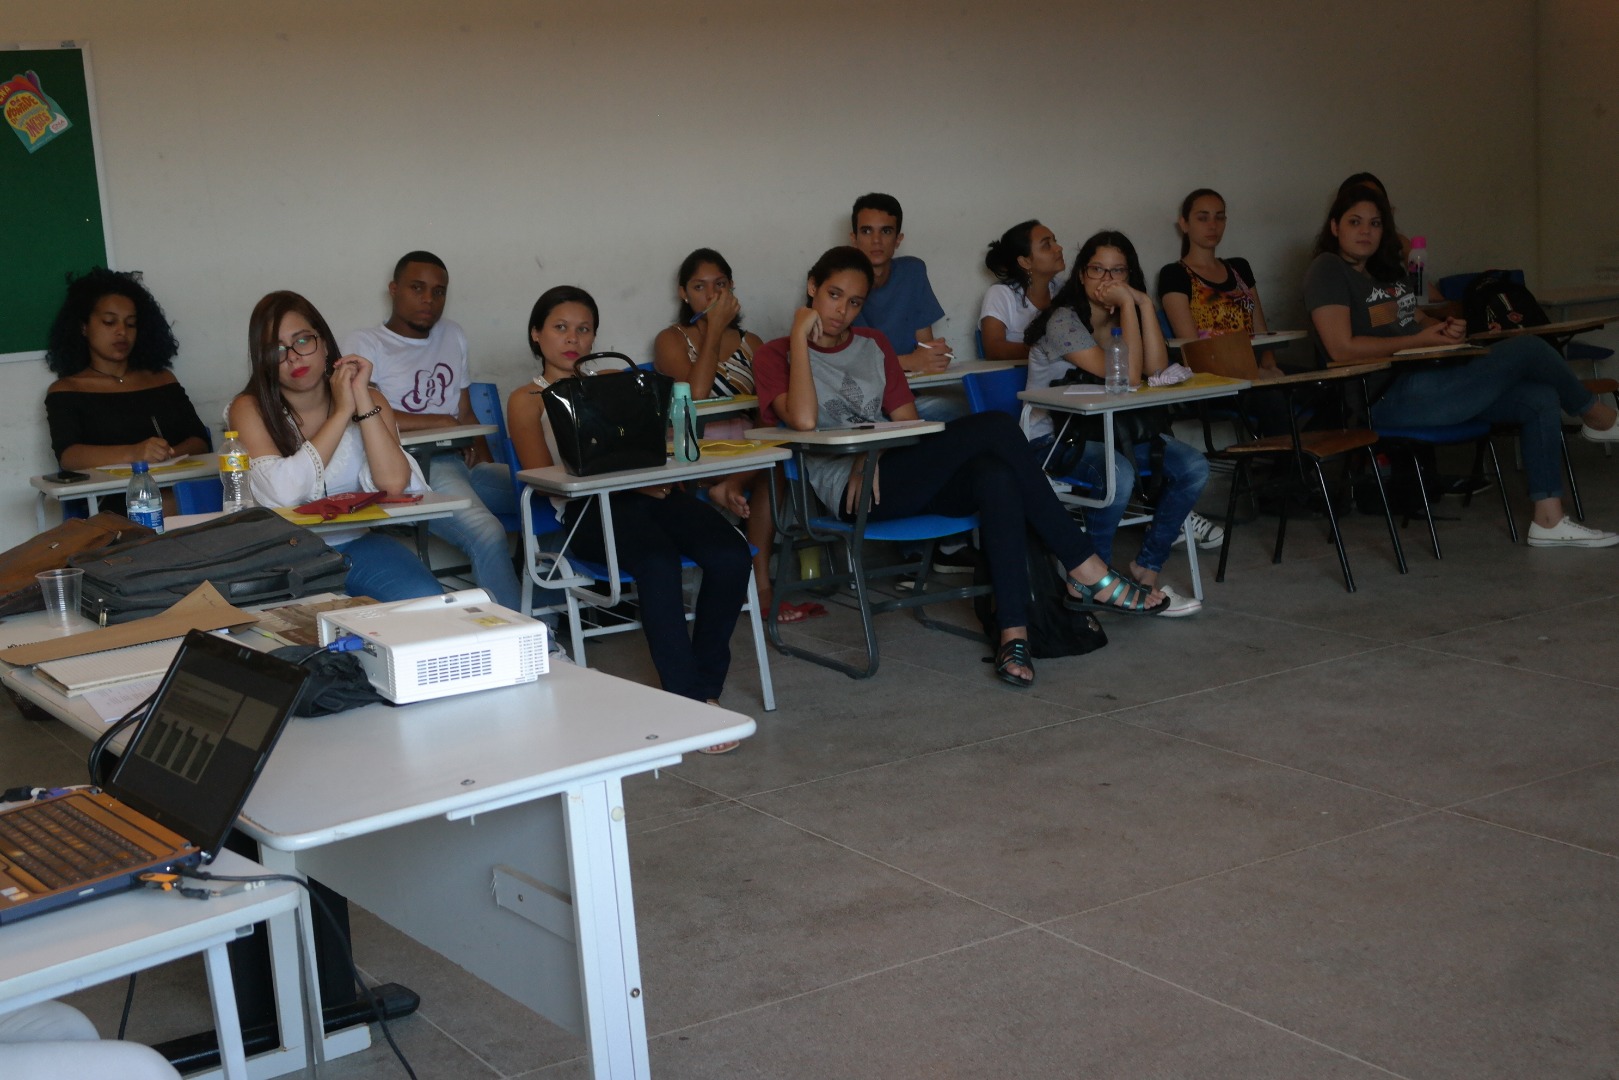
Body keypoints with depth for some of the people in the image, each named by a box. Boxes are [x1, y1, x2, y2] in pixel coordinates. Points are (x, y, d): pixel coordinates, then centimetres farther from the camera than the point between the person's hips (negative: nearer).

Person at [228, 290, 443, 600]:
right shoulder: (250, 409, -3)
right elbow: (284, 492, -22)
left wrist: (361, 399, -16)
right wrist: (342, 412, -16)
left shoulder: (369, 400, 4)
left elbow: (393, 484, -14)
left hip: (358, 544, 3)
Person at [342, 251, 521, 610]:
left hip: (460, 462, 7)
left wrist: (486, 465, 4)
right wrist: (442, 422, -4)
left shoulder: (452, 336, 25)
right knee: (488, 536, -33)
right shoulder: (364, 344, 4)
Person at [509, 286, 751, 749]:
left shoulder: (611, 382, 30)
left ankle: (705, 687, -15)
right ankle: (688, 699, -31)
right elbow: (544, 477, 0)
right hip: (589, 507, -4)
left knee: (730, 554, -26)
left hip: (653, 493, 5)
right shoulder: (527, 400, 15)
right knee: (658, 561, -37)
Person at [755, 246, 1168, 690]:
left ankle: (1013, 633, -36)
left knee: (996, 475, -31)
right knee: (995, 426, -24)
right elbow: (803, 420, -16)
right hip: (848, 492, -6)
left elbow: (908, 422, 13)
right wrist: (799, 337, -11)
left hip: (884, 476, 6)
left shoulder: (873, 345, 22)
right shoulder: (776, 356, 5)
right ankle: (1086, 572, -20)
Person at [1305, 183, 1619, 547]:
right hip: (1391, 398, -10)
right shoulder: (1327, 270, -9)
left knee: (1541, 399, -3)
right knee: (1527, 349, -10)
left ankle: (1548, 522, -3)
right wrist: (1419, 340, -15)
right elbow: (1342, 348, -19)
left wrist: (1448, 328, 4)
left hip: (1425, 381, 10)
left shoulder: (1387, 270, 19)